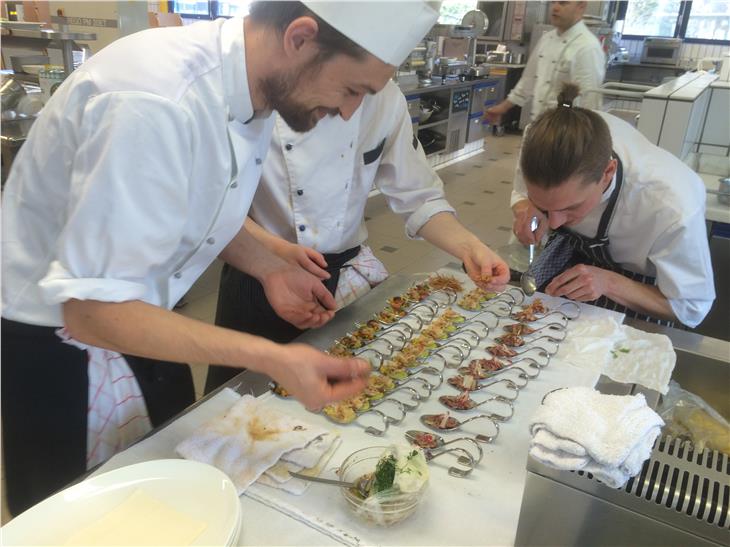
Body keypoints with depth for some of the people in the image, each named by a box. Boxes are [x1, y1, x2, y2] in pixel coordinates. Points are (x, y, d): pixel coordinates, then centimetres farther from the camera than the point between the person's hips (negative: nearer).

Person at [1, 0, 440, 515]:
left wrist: (271, 269, -4)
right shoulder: (156, 103, -34)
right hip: (59, 341, -7)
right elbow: (93, 308, -31)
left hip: (135, 319, 7)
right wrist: (271, 359, -34)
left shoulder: (247, 81, -6)